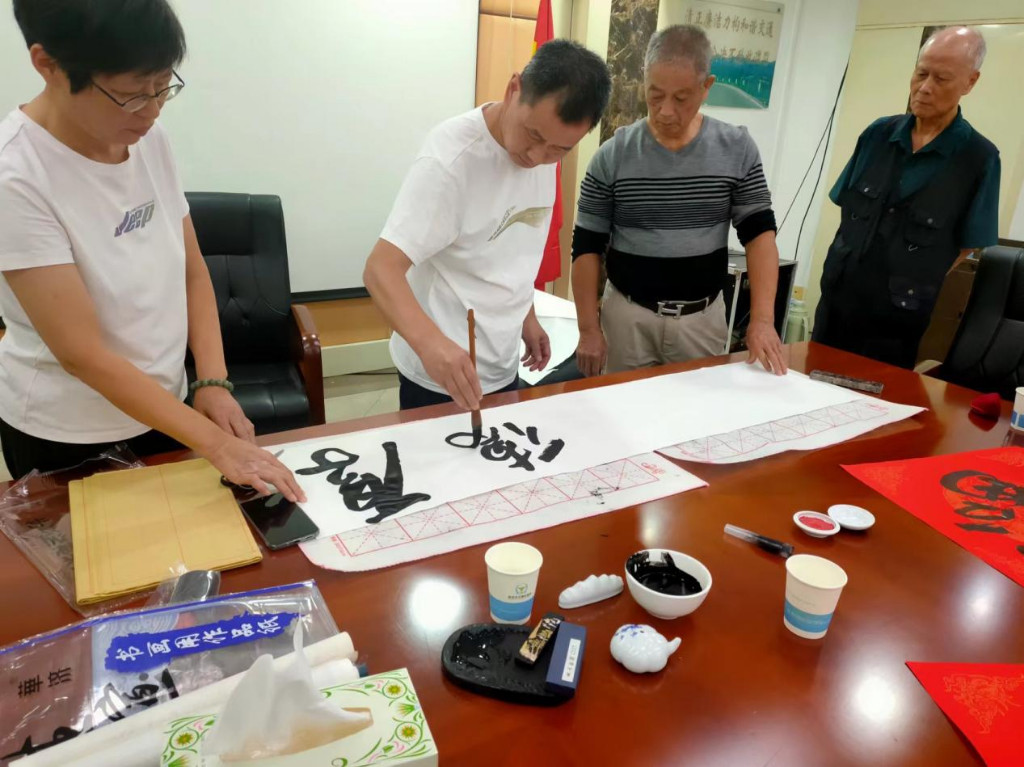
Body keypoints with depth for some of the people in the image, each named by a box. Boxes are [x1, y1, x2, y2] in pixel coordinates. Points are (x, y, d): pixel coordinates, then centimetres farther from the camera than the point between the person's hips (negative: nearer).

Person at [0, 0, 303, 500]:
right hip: (66, 438, -5)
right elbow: (81, 353, -26)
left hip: (162, 406, 6)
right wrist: (215, 443, -29)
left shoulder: (150, 141, -6)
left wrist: (212, 383, -13)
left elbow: (192, 273, 0)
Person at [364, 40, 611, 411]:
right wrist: (430, 342, -45)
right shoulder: (453, 156, -23)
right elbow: (381, 268, -29)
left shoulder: (544, 148, -3)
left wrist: (526, 316, 15)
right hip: (441, 375, -7)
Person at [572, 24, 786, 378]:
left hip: (703, 318, 1)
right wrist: (589, 329, -7)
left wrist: (762, 319, -12)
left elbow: (759, 233, -1)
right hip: (628, 314, -1)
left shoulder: (737, 149, -3)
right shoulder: (613, 155, -6)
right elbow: (587, 247, -3)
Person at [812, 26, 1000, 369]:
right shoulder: (878, 133, 4)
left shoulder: (979, 157, -6)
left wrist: (919, 291, -3)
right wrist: (844, 266, 4)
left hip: (897, 321, -3)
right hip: (836, 301, 4)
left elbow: (966, 249, -2)